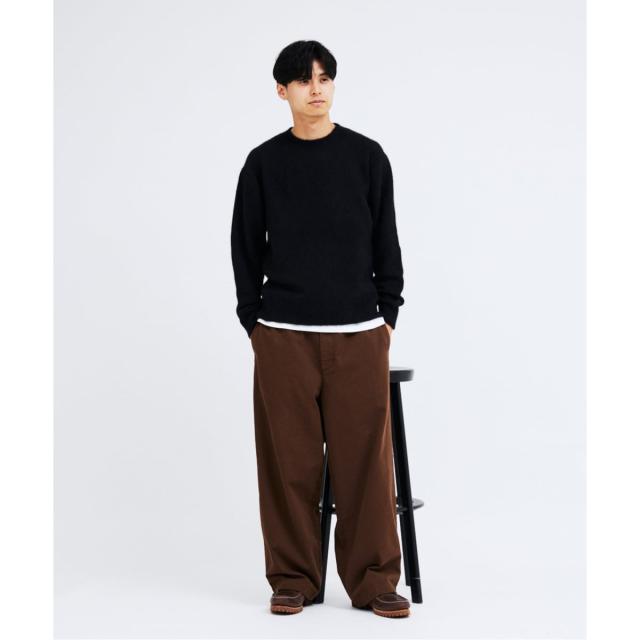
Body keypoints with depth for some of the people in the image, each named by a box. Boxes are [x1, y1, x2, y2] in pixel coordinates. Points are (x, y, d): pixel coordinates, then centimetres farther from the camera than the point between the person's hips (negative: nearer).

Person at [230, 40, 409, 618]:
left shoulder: (367, 156, 5)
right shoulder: (264, 162, 5)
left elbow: (386, 243, 8)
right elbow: (247, 247, 9)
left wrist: (388, 315, 4)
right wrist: (253, 321, 4)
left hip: (359, 333, 0)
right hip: (283, 336, 0)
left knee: (365, 460, 0)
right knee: (290, 461, 3)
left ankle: (373, 580, 11)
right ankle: (293, 579, 14)